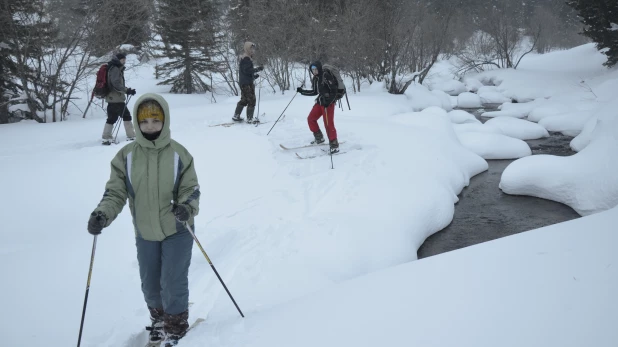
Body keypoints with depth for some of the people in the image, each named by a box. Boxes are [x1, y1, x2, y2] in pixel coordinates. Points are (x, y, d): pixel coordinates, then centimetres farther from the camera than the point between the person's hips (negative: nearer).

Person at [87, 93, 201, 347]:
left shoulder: (179, 154, -10)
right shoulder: (126, 156, -7)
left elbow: (191, 189, -8)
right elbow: (115, 192, -6)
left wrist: (187, 208, -30)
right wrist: (102, 215, -24)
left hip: (177, 230, -3)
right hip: (145, 233, 3)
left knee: (173, 283, -1)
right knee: (150, 284, 17)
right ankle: (158, 319, 44)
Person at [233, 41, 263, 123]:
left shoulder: (246, 58, 19)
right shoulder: (246, 59, -14)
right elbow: (246, 70, -23)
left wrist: (254, 76, 18)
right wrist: (257, 69, -24)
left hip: (243, 83, 11)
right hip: (247, 83, -11)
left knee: (244, 100, 18)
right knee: (251, 100, -7)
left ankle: (236, 116, 22)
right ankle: (249, 119, -6)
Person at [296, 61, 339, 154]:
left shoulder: (326, 76, -15)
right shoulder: (315, 79, 11)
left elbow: (334, 90, -17)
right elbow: (314, 92, 21)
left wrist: (328, 101, -25)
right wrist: (302, 91, 17)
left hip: (328, 103, -9)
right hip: (320, 102, 9)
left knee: (328, 124, -12)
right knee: (311, 119, 11)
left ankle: (334, 145, -5)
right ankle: (319, 138, 26)